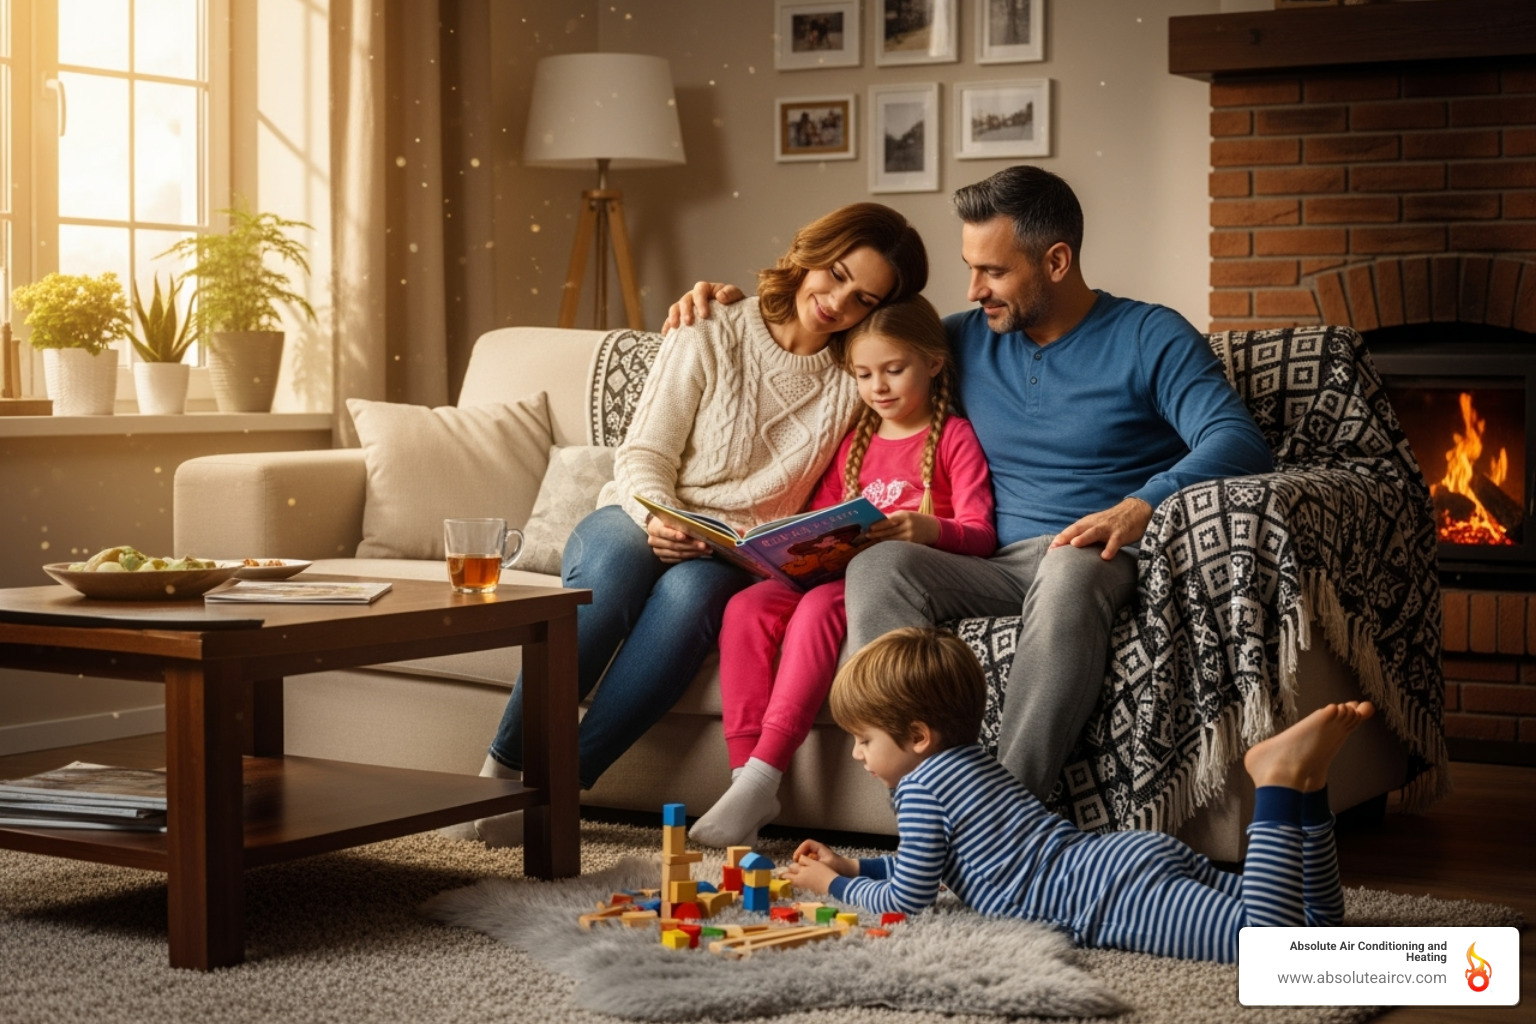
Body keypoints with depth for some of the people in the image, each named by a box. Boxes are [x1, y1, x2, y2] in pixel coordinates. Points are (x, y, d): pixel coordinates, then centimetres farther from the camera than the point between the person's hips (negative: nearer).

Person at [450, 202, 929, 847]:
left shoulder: (853, 386, 10)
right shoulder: (708, 341, 3)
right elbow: (643, 459, -2)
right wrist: (659, 520, -23)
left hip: (733, 560, 1)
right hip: (637, 524, -1)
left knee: (690, 588, -37)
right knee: (614, 563, -38)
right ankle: (503, 771, -36)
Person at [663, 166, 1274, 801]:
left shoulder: (1150, 338, 4)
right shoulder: (967, 340, 19)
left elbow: (1240, 441, -10)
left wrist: (1141, 507, -27)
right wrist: (743, 305, 23)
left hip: (1107, 560, -4)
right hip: (1002, 568, 4)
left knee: (1069, 570, -41)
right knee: (877, 565, -27)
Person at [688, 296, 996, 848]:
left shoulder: (953, 437, 6)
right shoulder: (852, 441, 26)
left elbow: (980, 533, -4)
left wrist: (930, 528, -25)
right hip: (837, 570, 6)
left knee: (819, 607, -35)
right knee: (748, 606, -23)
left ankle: (761, 779, -39)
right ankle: (745, 774, -31)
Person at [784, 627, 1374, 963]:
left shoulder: (921, 788, -1)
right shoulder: (969, 762, 27)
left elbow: (908, 900, 2)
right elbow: (935, 861, 44)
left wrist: (834, 886, 18)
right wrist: (854, 866, 41)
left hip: (1115, 893, -9)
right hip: (1137, 854, 9)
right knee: (1314, 924, 9)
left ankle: (1282, 780, -26)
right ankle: (1302, 783, -4)